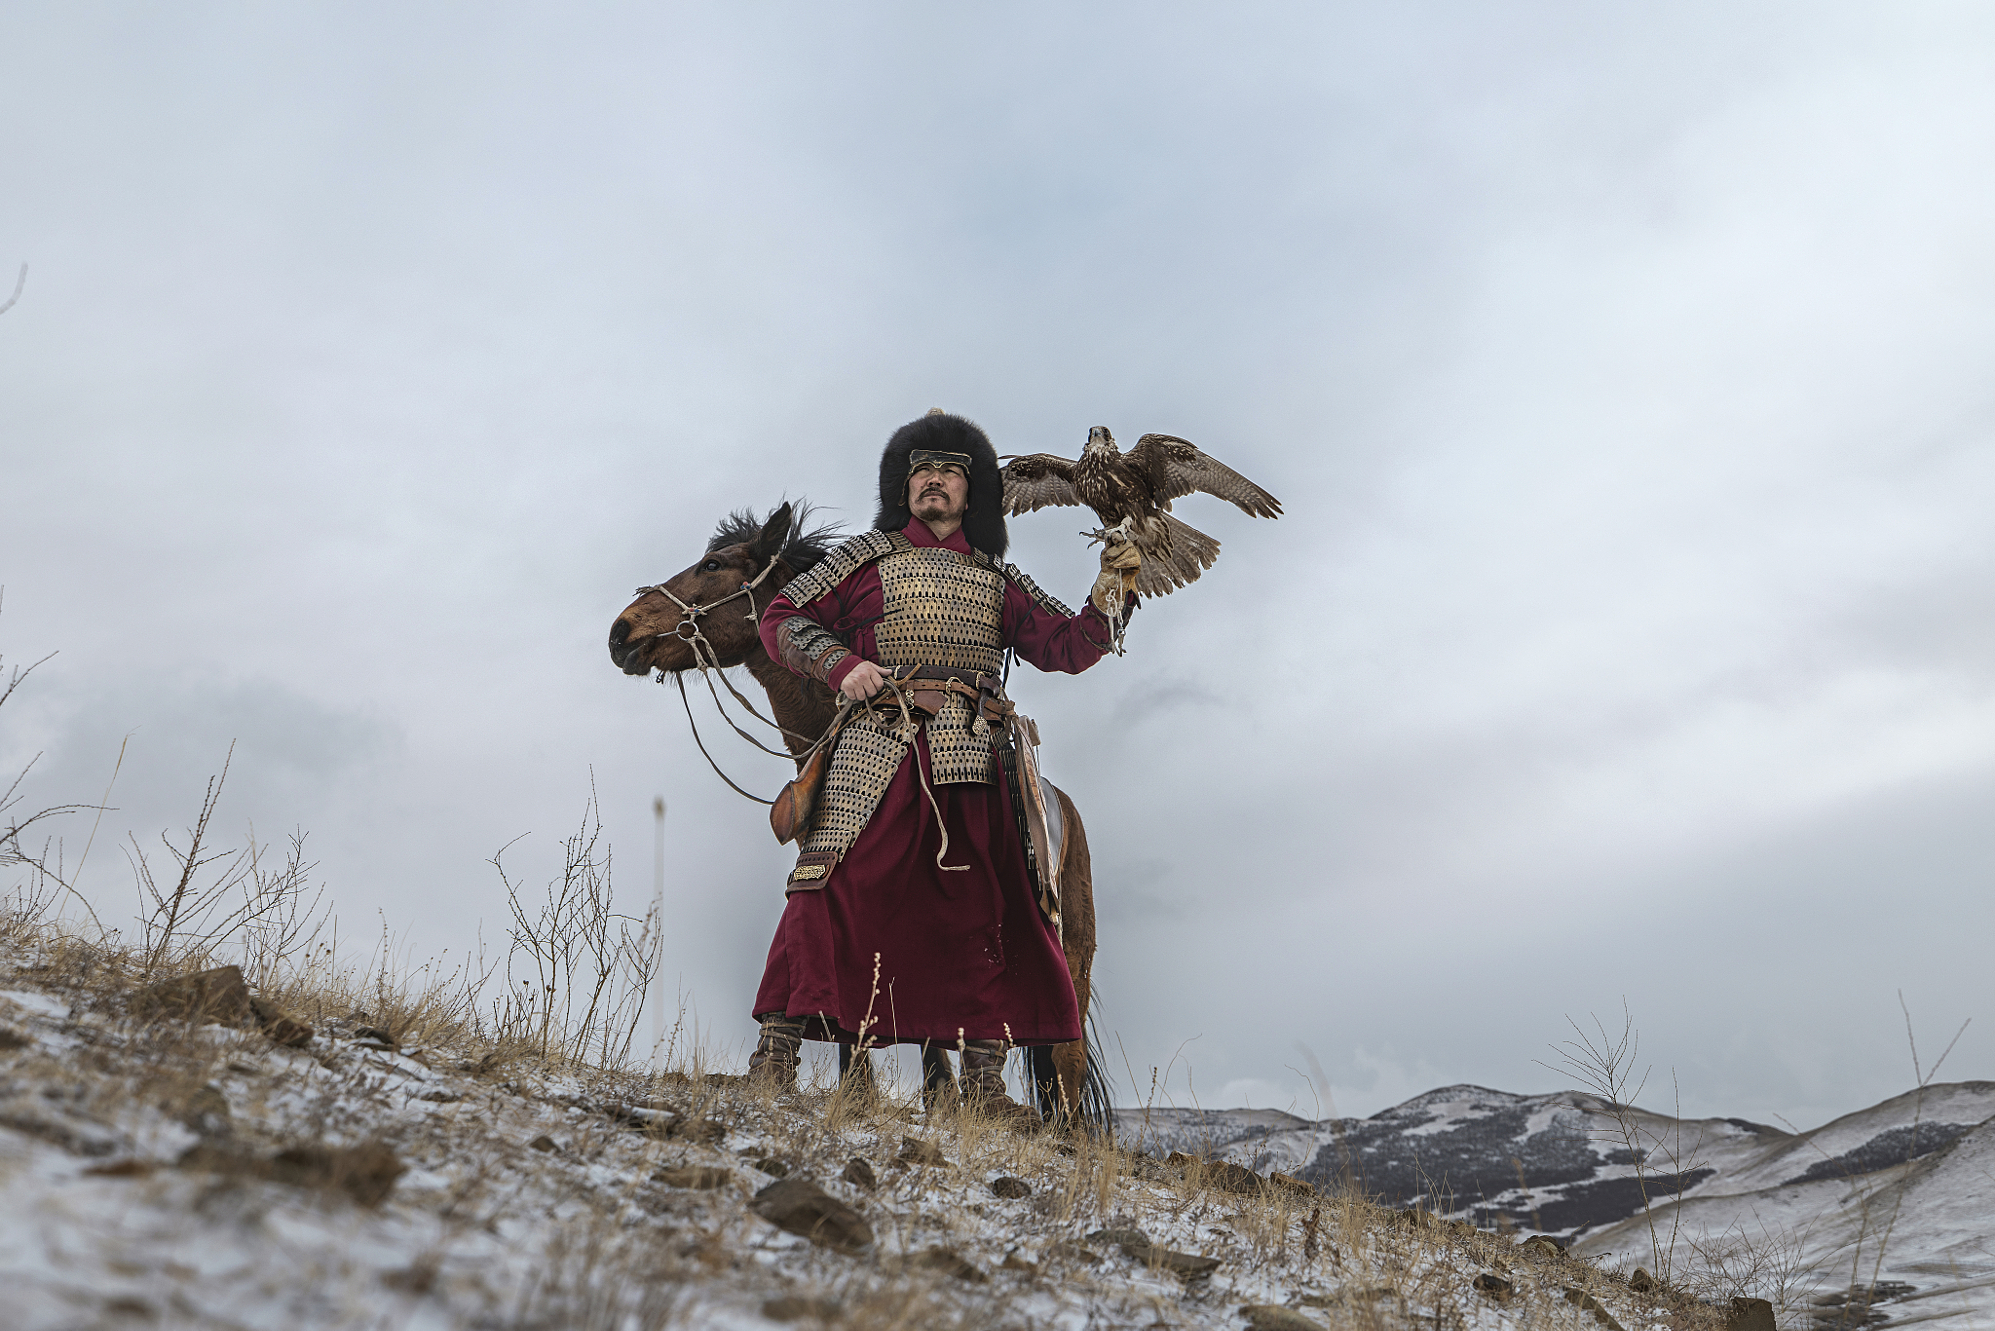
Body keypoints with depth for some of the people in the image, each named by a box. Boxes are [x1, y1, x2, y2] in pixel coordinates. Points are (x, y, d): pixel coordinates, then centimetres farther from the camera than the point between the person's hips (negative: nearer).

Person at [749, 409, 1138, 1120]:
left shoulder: (998, 582, 21)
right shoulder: (869, 557, 15)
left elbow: (1067, 647, 15)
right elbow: (781, 619, 10)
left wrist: (1109, 592, -1)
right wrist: (839, 664, -7)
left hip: (969, 766, 3)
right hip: (878, 750, -2)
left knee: (985, 910, 1)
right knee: (832, 885, -14)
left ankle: (984, 1081, 8)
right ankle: (777, 1048, -6)